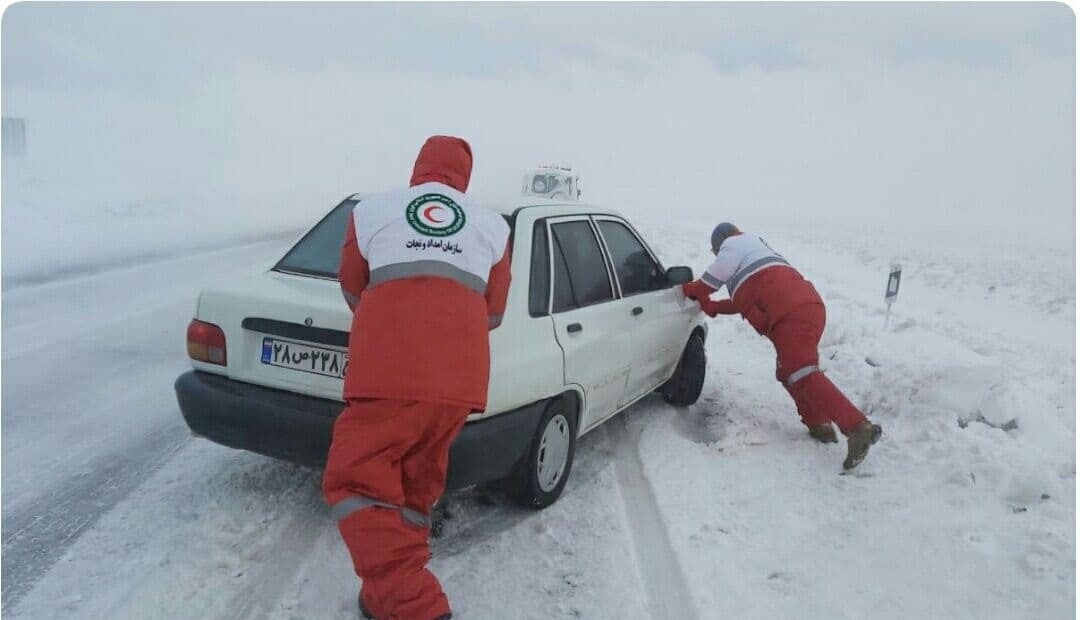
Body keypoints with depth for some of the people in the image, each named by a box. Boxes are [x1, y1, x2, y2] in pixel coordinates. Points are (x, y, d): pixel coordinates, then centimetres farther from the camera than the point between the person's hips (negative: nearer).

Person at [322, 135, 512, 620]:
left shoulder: (371, 210, 16)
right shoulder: (492, 225, 21)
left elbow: (353, 291, 26)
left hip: (388, 367, -3)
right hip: (458, 374, 4)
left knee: (357, 482, 2)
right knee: (415, 485, 19)